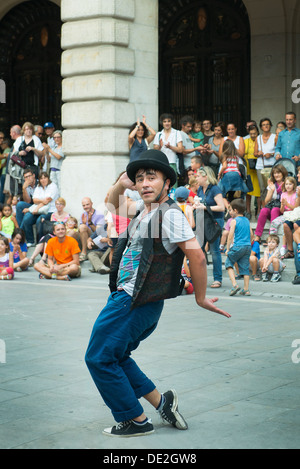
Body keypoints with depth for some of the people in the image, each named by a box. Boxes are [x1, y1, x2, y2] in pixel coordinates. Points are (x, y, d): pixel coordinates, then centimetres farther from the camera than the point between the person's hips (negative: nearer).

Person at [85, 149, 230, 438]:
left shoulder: (170, 214, -17)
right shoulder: (144, 208, 11)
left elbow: (196, 255, -23)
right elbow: (114, 203, 29)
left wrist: (200, 298, -15)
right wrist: (120, 185, 7)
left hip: (133, 303, -10)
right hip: (126, 298, 10)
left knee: (99, 359, -1)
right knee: (115, 357, 19)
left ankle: (135, 420, 8)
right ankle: (161, 402, 20)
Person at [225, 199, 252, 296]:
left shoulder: (234, 221, -6)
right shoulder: (247, 220, 12)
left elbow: (230, 236, -11)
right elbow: (251, 234, 15)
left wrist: (228, 249, -6)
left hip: (237, 247, -6)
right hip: (248, 247, 6)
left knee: (228, 263, 8)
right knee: (245, 267, 9)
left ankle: (235, 285, -7)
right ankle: (246, 290, 9)